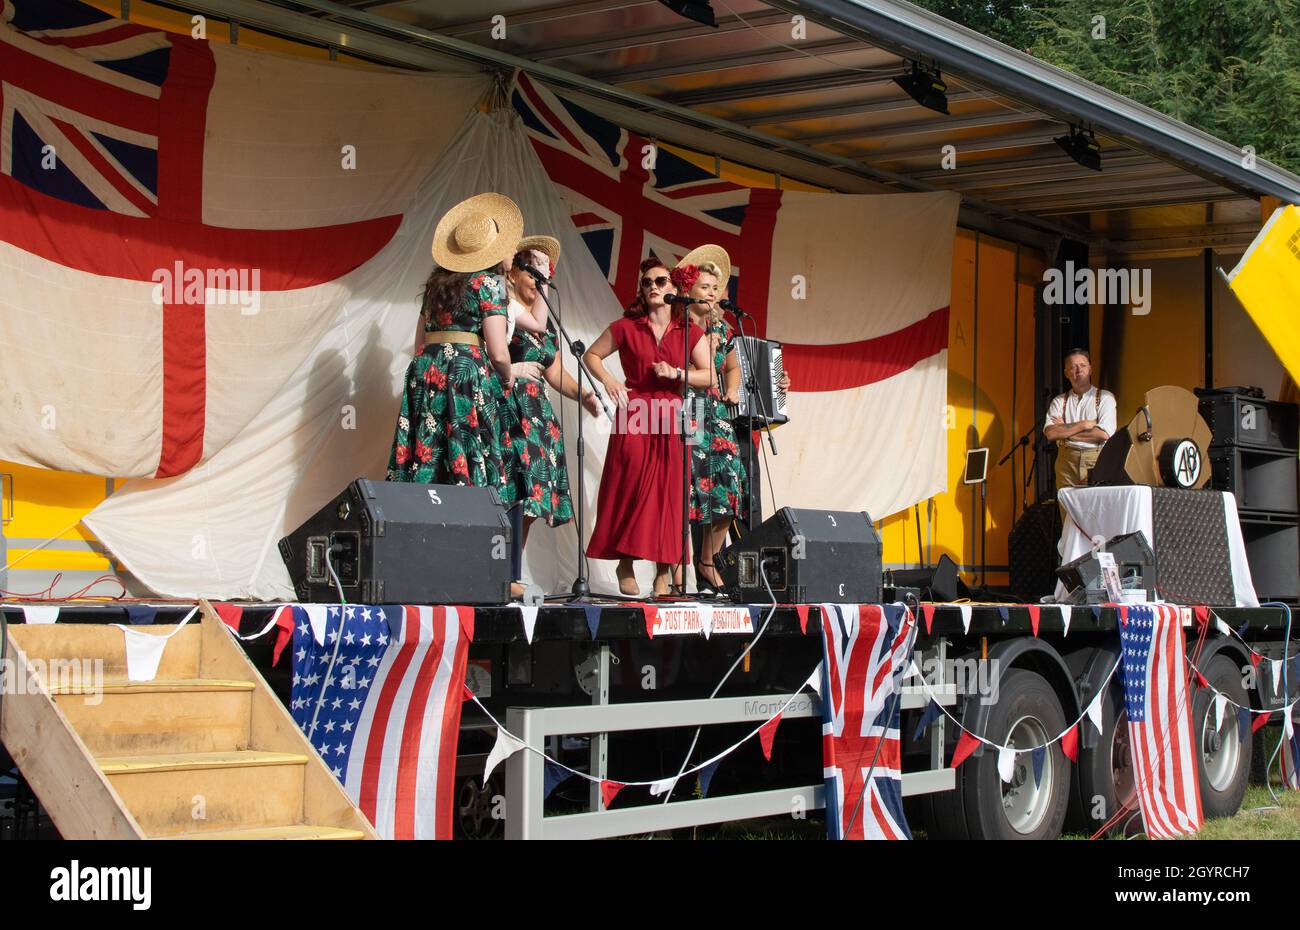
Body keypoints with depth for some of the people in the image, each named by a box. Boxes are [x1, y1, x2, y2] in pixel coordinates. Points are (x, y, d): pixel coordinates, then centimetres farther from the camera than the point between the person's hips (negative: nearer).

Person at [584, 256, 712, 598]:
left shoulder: (690, 332, 9)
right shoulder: (625, 328, 7)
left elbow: (708, 376, 4)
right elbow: (591, 355, 16)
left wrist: (675, 373, -11)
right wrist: (608, 380, -1)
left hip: (672, 419, 1)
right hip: (634, 415, -1)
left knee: (669, 494, -3)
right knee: (631, 489, -9)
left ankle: (663, 575, 0)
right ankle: (626, 566, 1)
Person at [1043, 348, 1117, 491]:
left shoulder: (1105, 398, 6)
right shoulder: (1059, 401, 13)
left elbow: (1104, 434, -8)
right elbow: (1050, 434, -2)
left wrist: (1065, 431, -2)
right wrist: (1083, 425, -7)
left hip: (1097, 463, -2)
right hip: (1066, 462, 2)